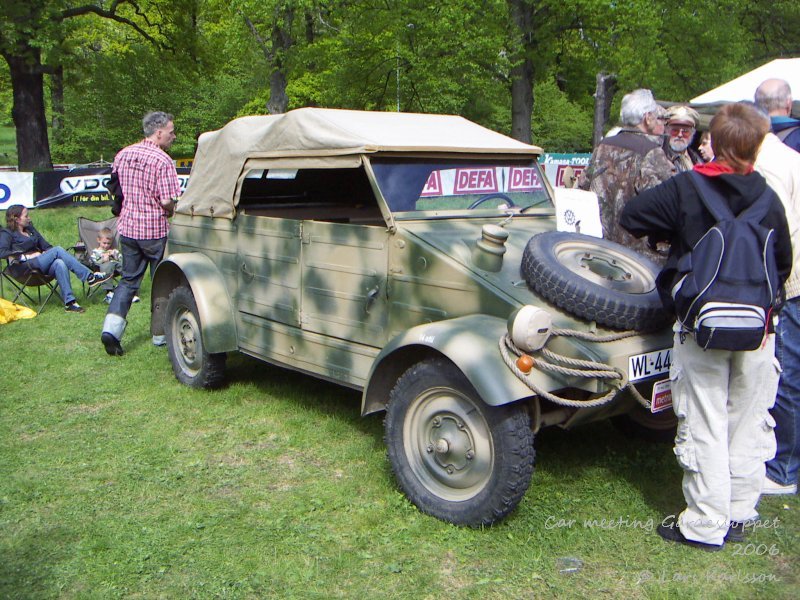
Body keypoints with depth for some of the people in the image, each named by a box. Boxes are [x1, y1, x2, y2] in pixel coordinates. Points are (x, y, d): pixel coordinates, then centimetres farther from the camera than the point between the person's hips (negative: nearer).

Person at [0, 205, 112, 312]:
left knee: (59, 264, -32)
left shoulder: (30, 228, 27)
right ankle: (90, 277, -30)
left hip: (40, 264, 6)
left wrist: (47, 254, 3)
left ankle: (69, 302, -44)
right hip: (24, 267, -6)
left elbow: (44, 245, 26)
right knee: (58, 250, -26)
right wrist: (26, 256, -15)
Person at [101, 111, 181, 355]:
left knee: (128, 279, 15)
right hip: (155, 230, -6)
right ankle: (161, 334, 18)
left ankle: (111, 328, 0)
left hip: (127, 227, 6)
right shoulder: (162, 160, -16)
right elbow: (167, 202, -19)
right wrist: (177, 213, 2)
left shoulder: (122, 155, 6)